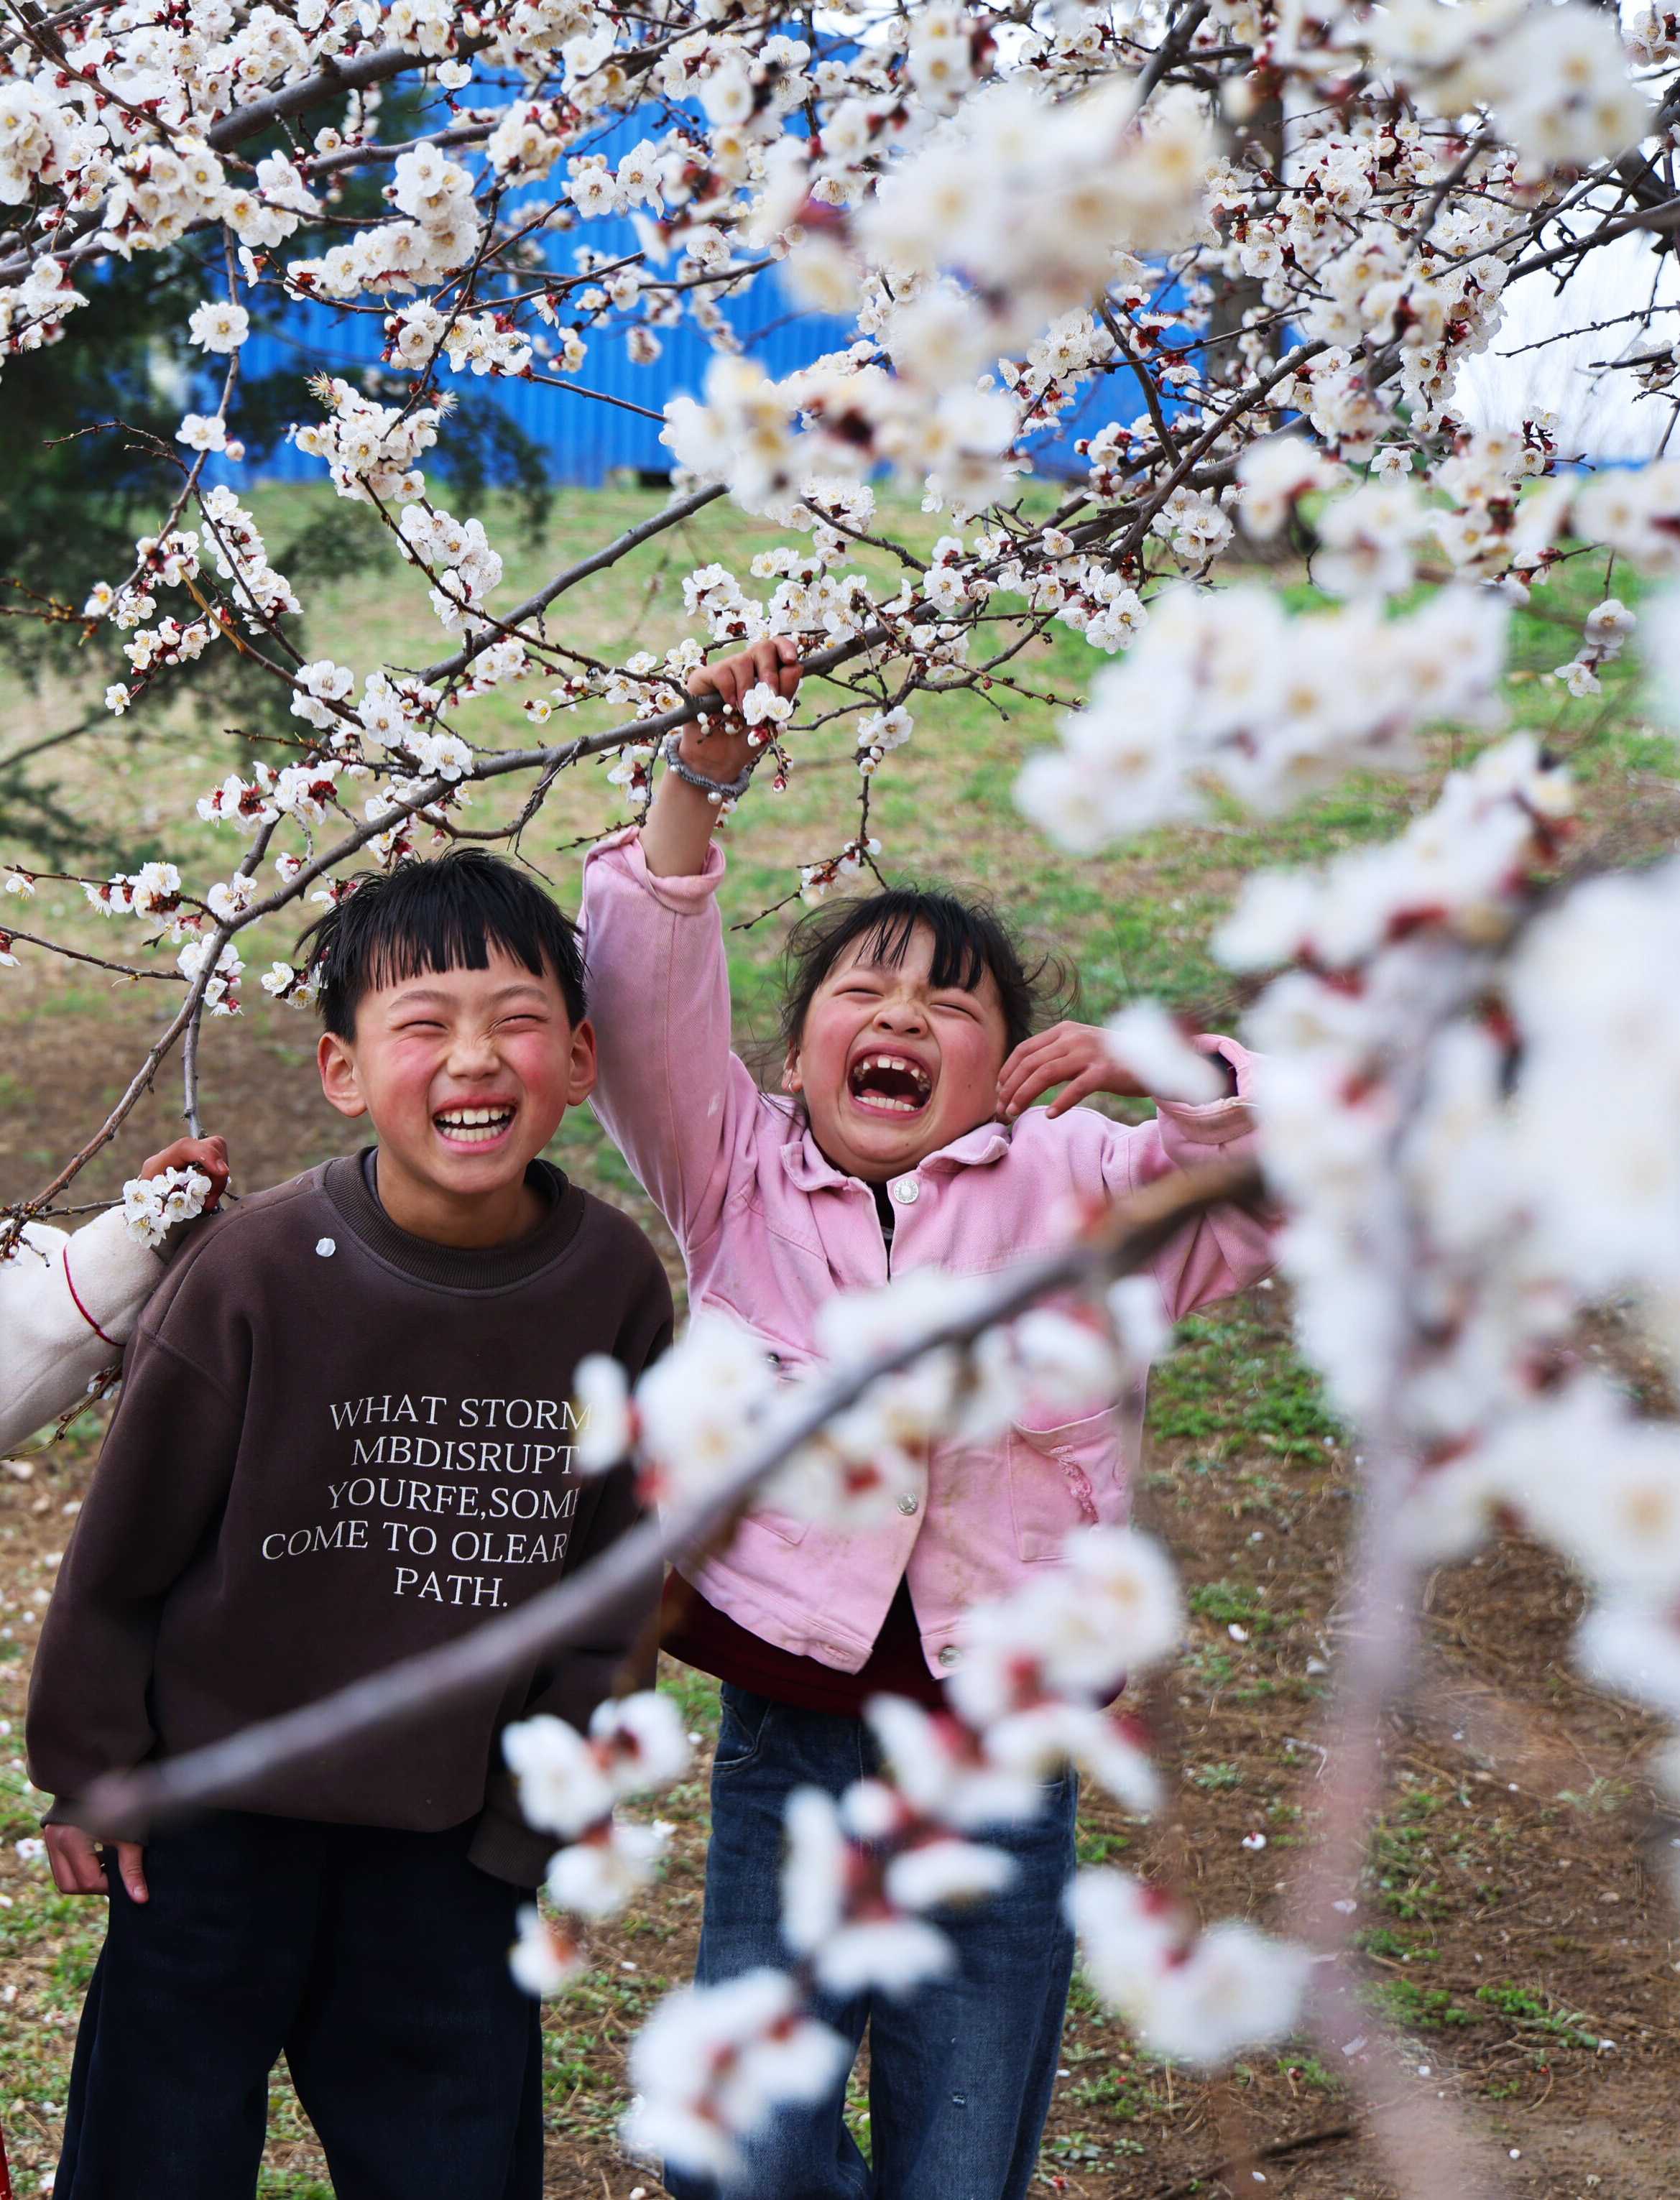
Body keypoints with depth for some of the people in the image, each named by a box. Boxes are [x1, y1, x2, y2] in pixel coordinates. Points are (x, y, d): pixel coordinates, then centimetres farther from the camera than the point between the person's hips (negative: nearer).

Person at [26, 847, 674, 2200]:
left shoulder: (614, 1281, -10)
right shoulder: (260, 1269, -18)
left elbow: (611, 1575, 2)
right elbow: (128, 1537, -6)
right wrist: (86, 1769, 1)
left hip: (458, 1831, 2)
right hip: (220, 1807, -2)